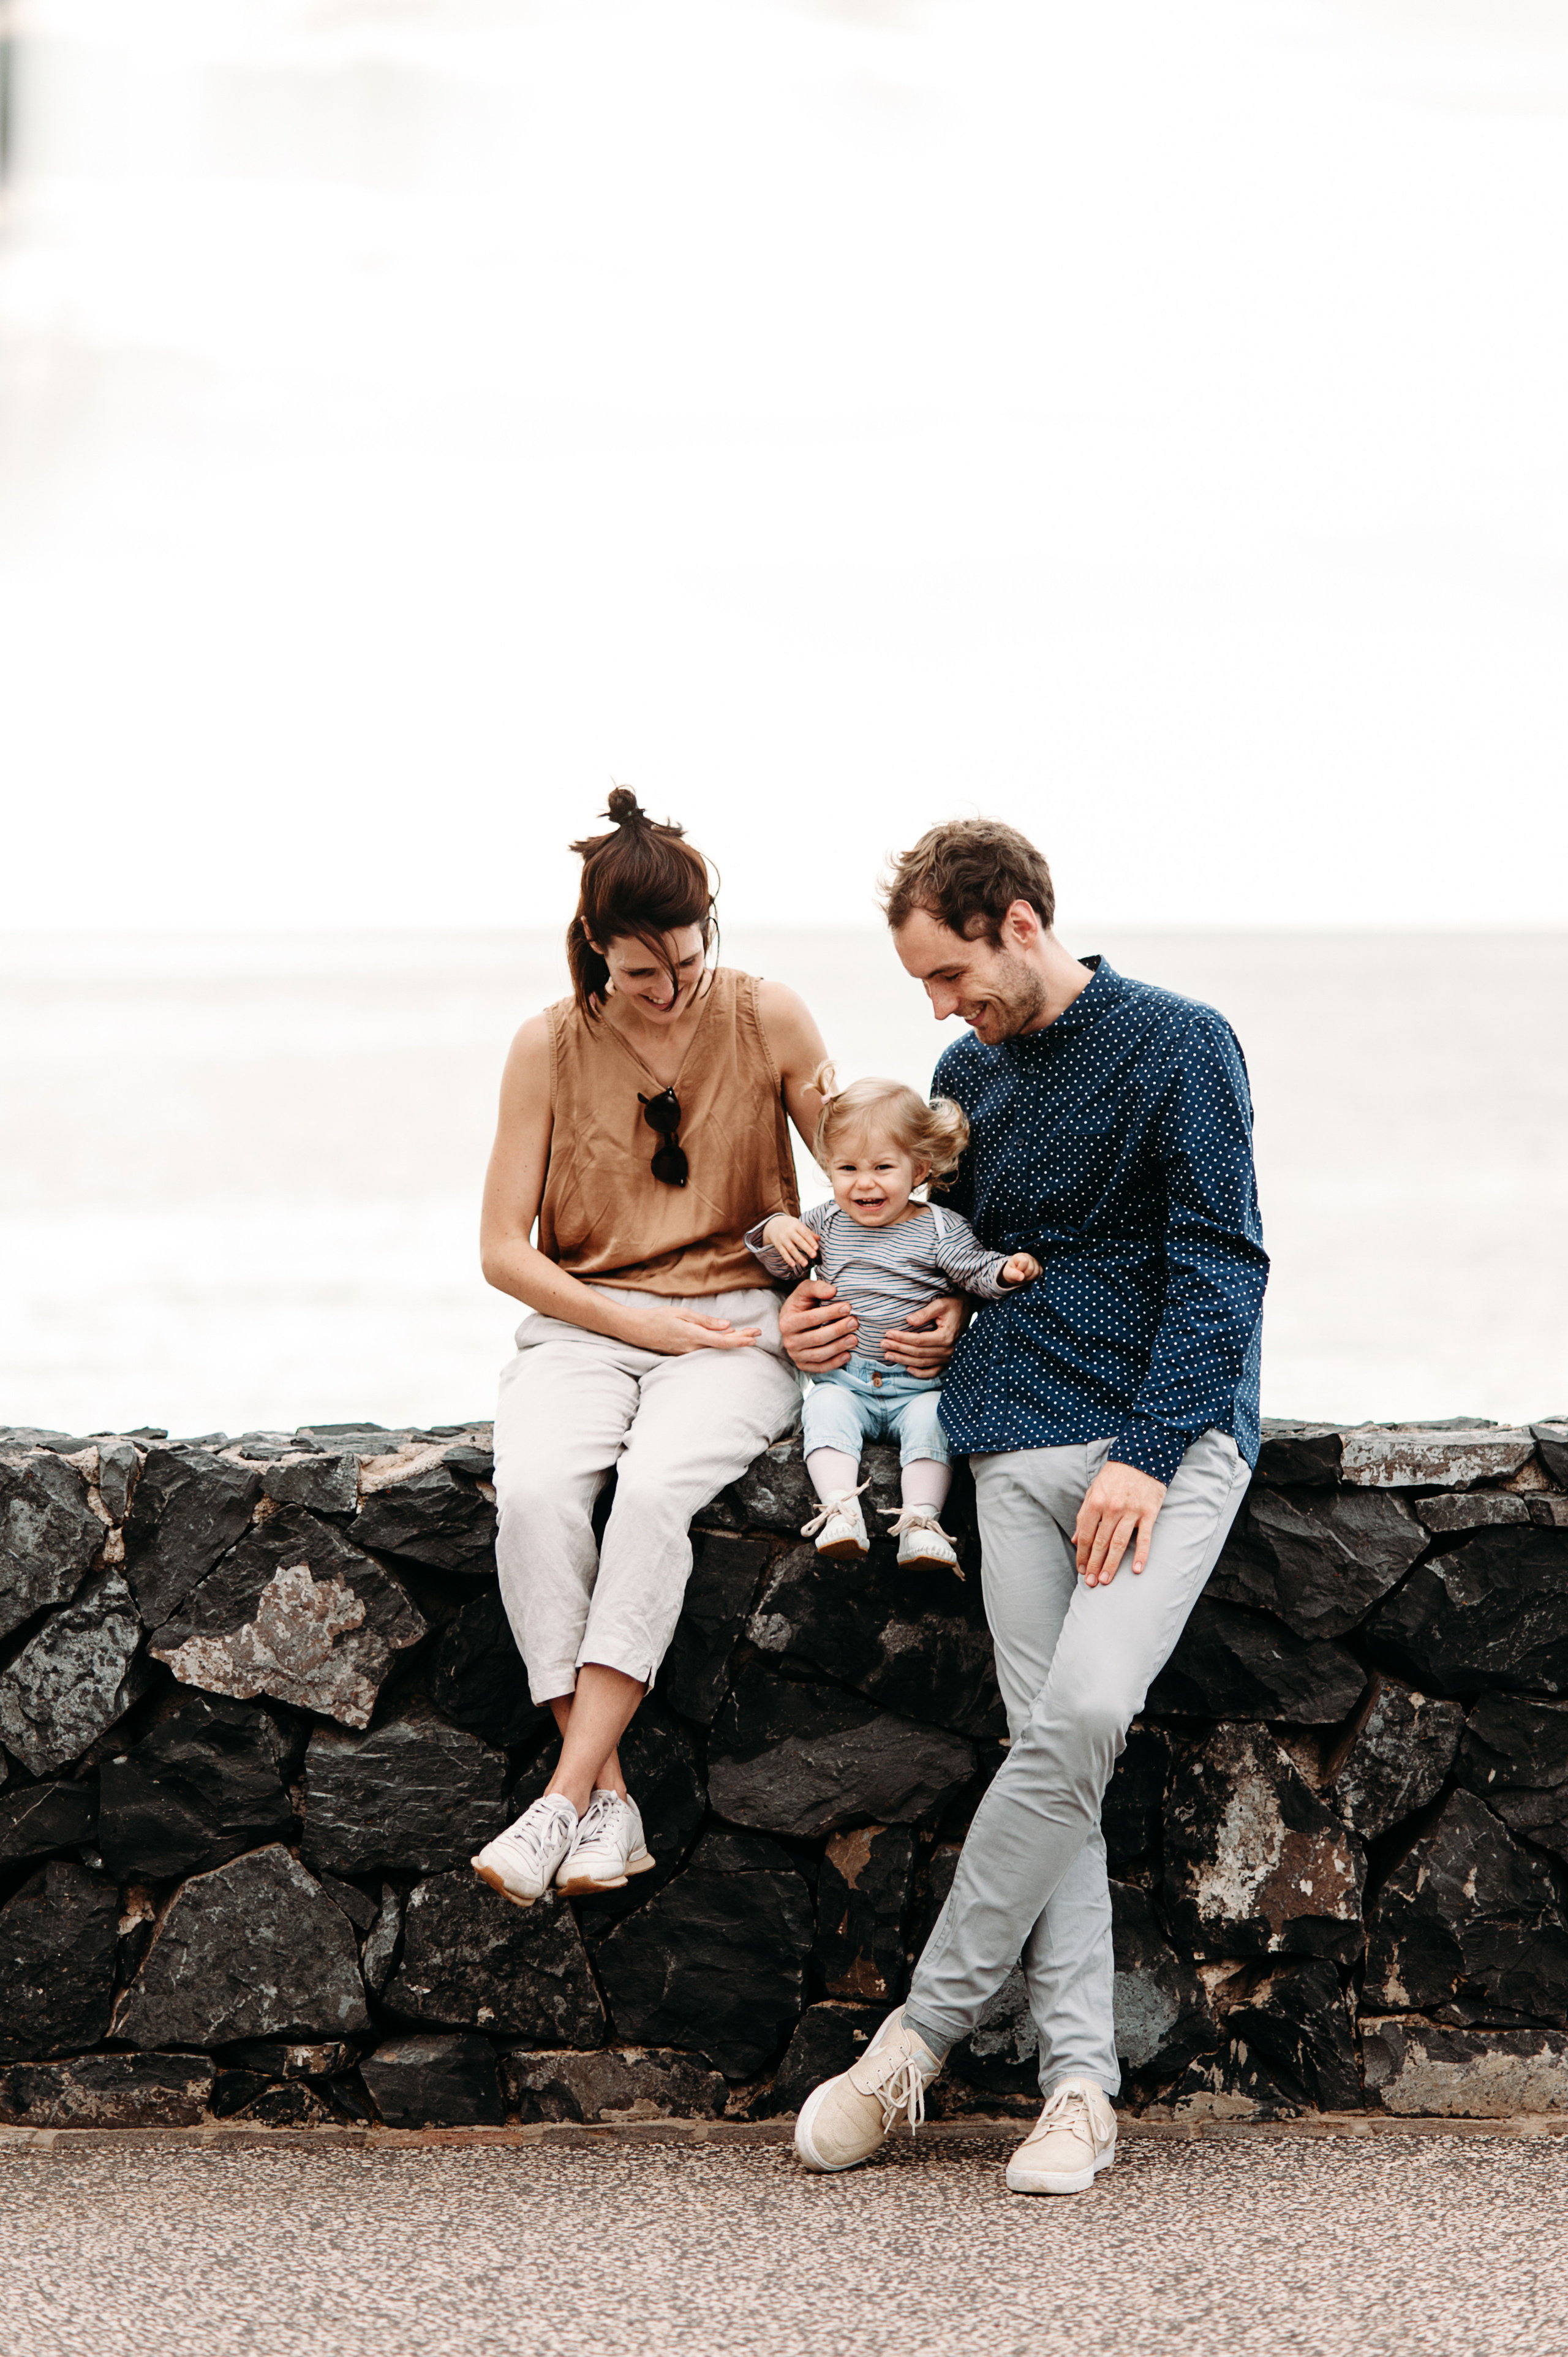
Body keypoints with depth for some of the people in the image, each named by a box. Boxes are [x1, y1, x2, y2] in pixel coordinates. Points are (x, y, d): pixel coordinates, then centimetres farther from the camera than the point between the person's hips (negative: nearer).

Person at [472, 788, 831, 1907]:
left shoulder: (769, 1021, 1)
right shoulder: (551, 1046, 2)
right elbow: (503, 1249, 4)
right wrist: (636, 1321, -9)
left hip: (734, 1323, -1)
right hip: (584, 1323, 1)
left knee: (657, 1486, -34)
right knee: (533, 1489, -32)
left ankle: (569, 1792, -34)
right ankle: (608, 1800, -30)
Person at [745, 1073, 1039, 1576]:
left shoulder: (940, 1229, -2)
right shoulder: (826, 1223, 9)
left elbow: (980, 1272, -7)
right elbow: (781, 1266, 17)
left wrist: (1009, 1271, -30)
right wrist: (776, 1232, -5)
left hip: (921, 1380, -2)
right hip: (845, 1377, 2)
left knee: (930, 1418, -29)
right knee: (826, 1410, -26)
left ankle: (921, 1520, -37)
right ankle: (841, 1510, -37)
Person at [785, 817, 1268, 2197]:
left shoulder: (1178, 1047, -2)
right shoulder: (969, 1077, 18)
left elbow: (1220, 1262, -7)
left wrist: (1145, 1453, -15)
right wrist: (832, 1318, 12)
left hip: (1172, 1434, -5)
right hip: (1019, 1443, 5)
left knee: (1081, 1715, -21)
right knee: (1053, 1744, -5)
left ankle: (922, 2033, -13)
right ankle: (1080, 2085, -6)